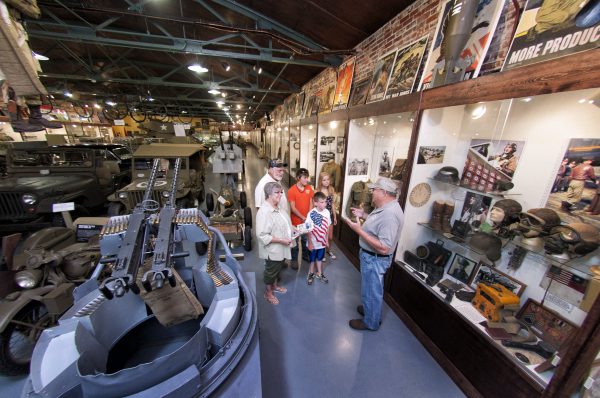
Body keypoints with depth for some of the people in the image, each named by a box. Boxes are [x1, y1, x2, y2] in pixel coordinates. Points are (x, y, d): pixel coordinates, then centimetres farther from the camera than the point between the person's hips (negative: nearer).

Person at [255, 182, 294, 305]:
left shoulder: (277, 207, 0)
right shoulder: (264, 212, -29)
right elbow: (262, 236, -31)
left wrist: (292, 232, 2)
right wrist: (281, 240, -28)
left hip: (281, 248, 9)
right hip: (272, 249, -8)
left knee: (278, 268, 27)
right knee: (271, 270, 14)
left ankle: (275, 286, 51)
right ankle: (268, 292, 38)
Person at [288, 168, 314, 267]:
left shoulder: (309, 188, -2)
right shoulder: (291, 190, -16)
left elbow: (311, 203, 3)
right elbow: (293, 208, -16)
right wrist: (302, 217, -17)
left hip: (307, 220, 5)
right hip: (296, 220, -4)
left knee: (306, 239, 21)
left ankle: (305, 254, 42)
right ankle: (294, 259, 27)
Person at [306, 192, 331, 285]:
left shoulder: (327, 212, -8)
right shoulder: (311, 214, -22)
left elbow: (327, 228, 2)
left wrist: (327, 240, 7)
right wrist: (310, 242, -13)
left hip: (322, 241, 4)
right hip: (313, 242, -3)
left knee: (320, 258, 22)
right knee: (312, 259, 17)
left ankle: (319, 274, 41)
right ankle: (311, 274, 39)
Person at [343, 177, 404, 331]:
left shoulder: (390, 214, -32)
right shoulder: (386, 207, 1)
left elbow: (383, 248, -34)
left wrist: (359, 230, -33)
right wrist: (364, 215, 6)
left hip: (375, 259, -9)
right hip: (371, 256, 10)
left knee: (371, 291, 13)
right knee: (371, 288, 29)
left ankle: (370, 322, 36)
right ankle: (370, 309, 52)